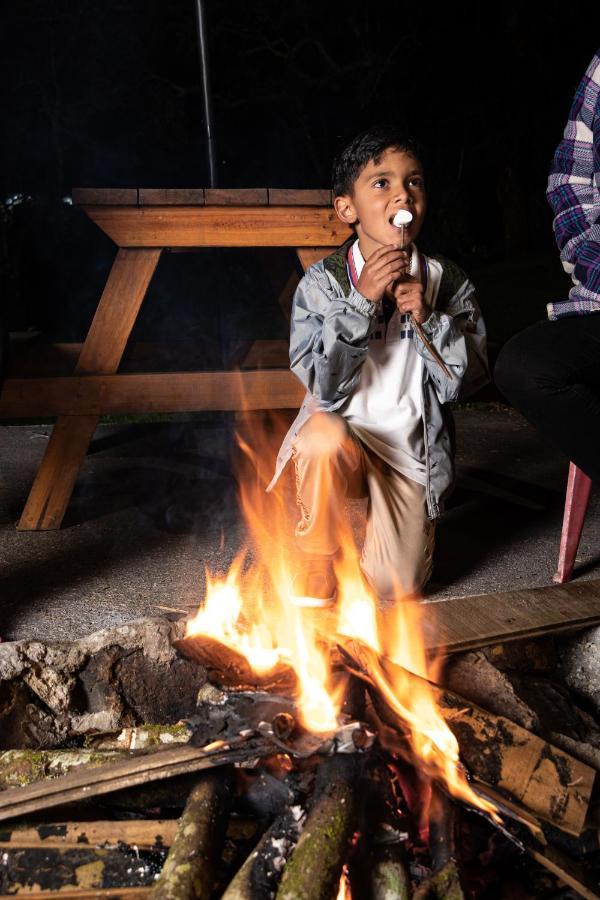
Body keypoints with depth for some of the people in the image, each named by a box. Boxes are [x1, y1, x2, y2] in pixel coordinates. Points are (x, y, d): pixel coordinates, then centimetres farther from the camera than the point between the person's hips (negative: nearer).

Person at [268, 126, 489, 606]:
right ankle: (317, 561, -13)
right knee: (324, 433, -39)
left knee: (395, 585, -8)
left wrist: (427, 317, -21)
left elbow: (464, 378, -6)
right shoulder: (322, 282, -8)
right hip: (344, 429, -1)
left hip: (409, 446, 2)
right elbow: (325, 386, -16)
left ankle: (375, 510, 26)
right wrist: (361, 301, -25)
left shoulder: (448, 283, -2)